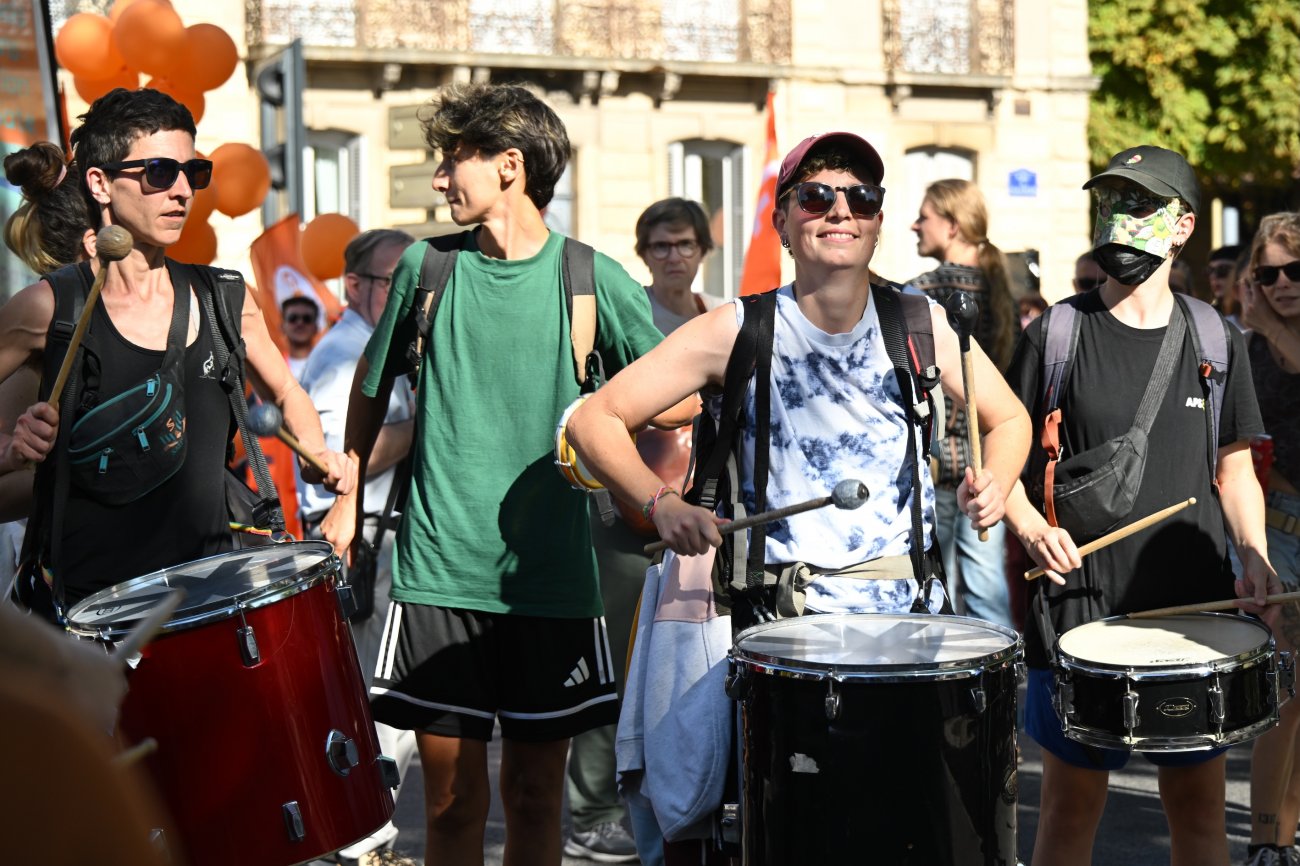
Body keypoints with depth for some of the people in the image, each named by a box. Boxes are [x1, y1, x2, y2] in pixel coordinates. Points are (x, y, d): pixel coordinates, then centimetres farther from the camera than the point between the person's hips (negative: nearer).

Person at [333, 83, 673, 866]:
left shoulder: (592, 280, -2)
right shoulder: (427, 268, 3)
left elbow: (679, 398, 5)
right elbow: (373, 385, 18)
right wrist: (350, 500, 18)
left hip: (551, 574, 0)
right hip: (440, 571, 1)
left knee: (535, 790, 9)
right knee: (454, 794, 3)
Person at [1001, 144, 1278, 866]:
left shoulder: (1214, 340, 6)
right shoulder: (1059, 333, -1)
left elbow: (1235, 469, 12)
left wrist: (1254, 556, -5)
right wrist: (1032, 530, -16)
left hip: (1195, 607, 2)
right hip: (1081, 604, -2)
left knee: (1198, 804, 9)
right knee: (1071, 806, 4)